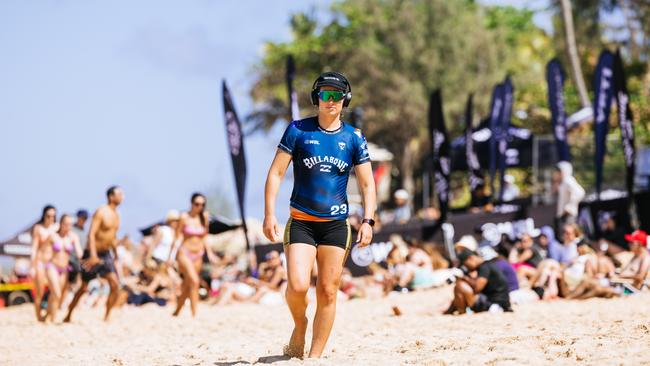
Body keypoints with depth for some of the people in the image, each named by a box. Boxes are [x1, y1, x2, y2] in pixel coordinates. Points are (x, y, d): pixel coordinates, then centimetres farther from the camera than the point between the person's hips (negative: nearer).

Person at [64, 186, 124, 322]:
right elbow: (91, 234, -23)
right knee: (84, 288, 5)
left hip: (106, 254, 6)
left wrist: (116, 255, 24)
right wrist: (93, 255, -33)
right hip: (93, 254, -6)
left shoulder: (116, 215, 9)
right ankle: (69, 315, 23)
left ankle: (106, 317, -4)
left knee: (115, 284, -12)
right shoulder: (101, 212, -16)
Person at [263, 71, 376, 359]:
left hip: (336, 225, 2)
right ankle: (299, 326, 15)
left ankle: (315, 356, 8)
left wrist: (368, 221, -5)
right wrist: (269, 214, -7)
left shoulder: (354, 138, 5)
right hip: (301, 223, -1)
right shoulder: (298, 130, 1)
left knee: (328, 292, -1)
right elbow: (276, 172, 1)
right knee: (297, 286, -16)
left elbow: (367, 183, 8)